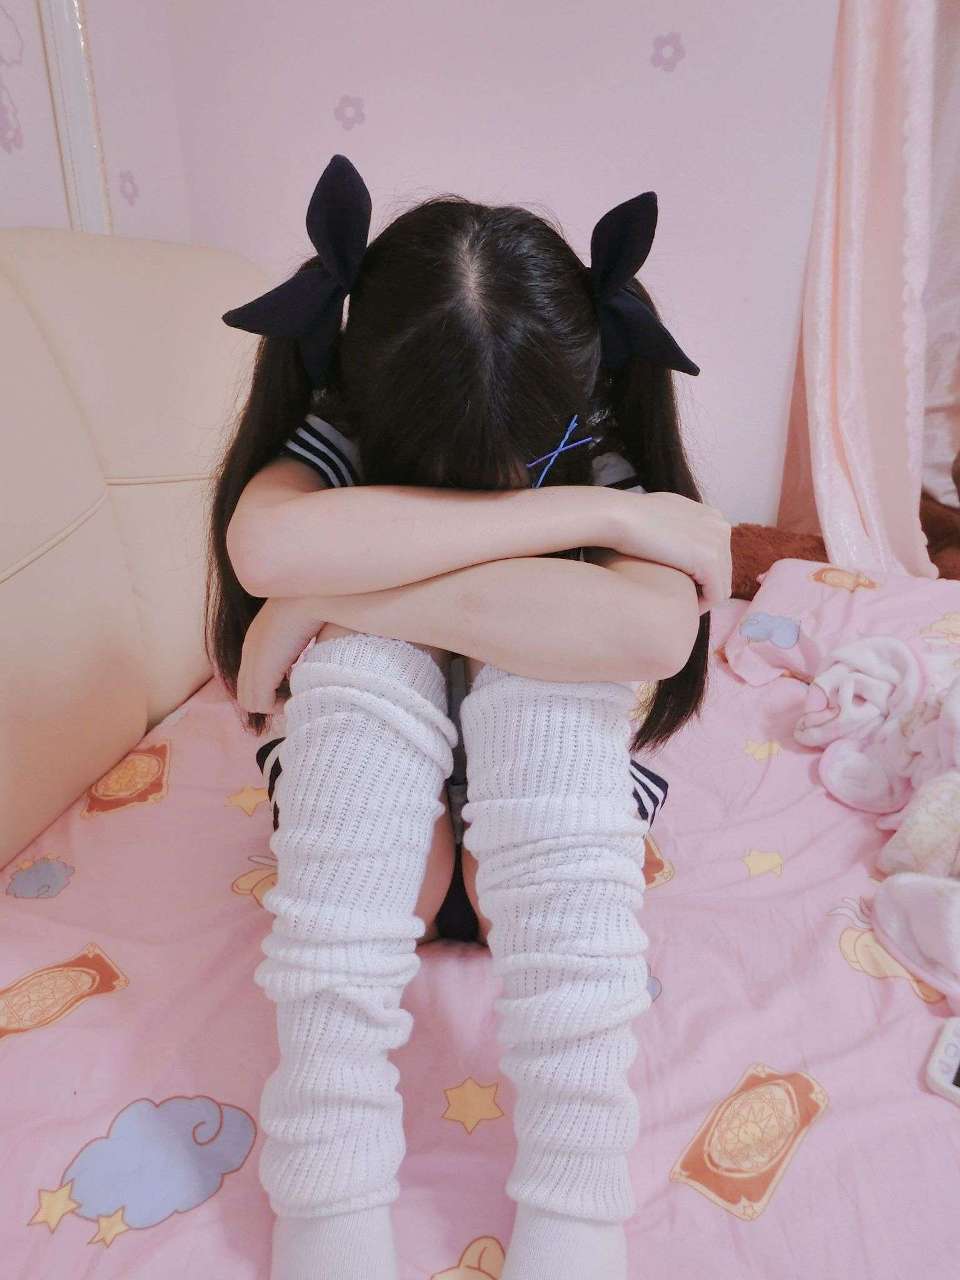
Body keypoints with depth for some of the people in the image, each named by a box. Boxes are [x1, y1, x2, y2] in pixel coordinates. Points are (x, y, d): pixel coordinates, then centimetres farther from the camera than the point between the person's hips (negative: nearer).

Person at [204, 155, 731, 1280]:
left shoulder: (596, 455, -22)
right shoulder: (336, 439, -22)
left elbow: (659, 629, -46)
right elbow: (267, 546, -48)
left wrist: (334, 592, -43)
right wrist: (582, 513, -44)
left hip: (556, 768, 0)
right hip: (364, 769, 0)